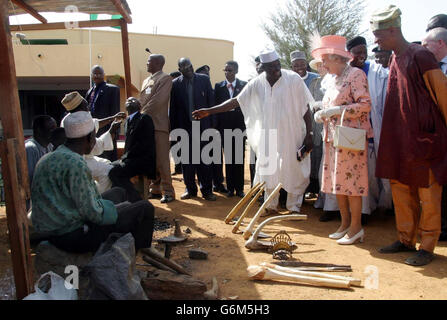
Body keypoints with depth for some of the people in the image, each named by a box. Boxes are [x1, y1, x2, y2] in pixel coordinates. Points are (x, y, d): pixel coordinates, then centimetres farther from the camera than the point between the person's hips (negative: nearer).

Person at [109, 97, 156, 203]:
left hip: (143, 160, -8)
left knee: (114, 172, -24)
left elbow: (145, 144, -15)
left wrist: (126, 156, -14)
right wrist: (124, 157, 4)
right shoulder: (128, 120, 19)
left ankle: (136, 201, -16)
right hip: (130, 158, 8)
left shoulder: (145, 118, -7)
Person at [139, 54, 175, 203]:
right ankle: (155, 189, 18)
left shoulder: (165, 78, -2)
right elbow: (142, 101, 20)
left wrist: (143, 114, -12)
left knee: (162, 160, -7)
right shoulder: (146, 81, 23)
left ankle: (168, 192, 0)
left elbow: (158, 100, -13)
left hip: (158, 124, -8)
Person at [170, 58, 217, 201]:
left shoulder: (204, 79, 4)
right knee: (187, 160, 7)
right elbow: (172, 108, 4)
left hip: (202, 125, -1)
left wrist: (212, 123, -2)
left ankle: (206, 190, 10)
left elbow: (211, 101, 3)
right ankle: (190, 189, 19)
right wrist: (173, 128, 0)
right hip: (184, 127, 1)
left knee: (204, 160, 2)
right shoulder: (175, 84, 3)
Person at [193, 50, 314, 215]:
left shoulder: (293, 79, -9)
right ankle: (271, 206, 26)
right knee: (268, 170, 9)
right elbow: (236, 101, -1)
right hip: (268, 137, 3)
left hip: (292, 136, -2)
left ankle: (294, 207, 21)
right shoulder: (257, 83, -2)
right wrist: (209, 111, -8)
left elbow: (305, 108, -6)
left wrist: (309, 134, -8)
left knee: (294, 171, 5)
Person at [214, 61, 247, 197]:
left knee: (239, 157, 3)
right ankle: (230, 187, 13)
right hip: (225, 126, 1)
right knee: (228, 157, 5)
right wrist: (217, 126, -3)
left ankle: (239, 187, 12)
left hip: (239, 125, 0)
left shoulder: (244, 85, 4)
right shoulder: (219, 86, 6)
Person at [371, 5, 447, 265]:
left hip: (424, 137, -8)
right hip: (399, 140, 8)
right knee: (401, 190, 13)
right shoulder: (395, 59, 12)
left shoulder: (420, 56, -13)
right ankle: (406, 240, 25)